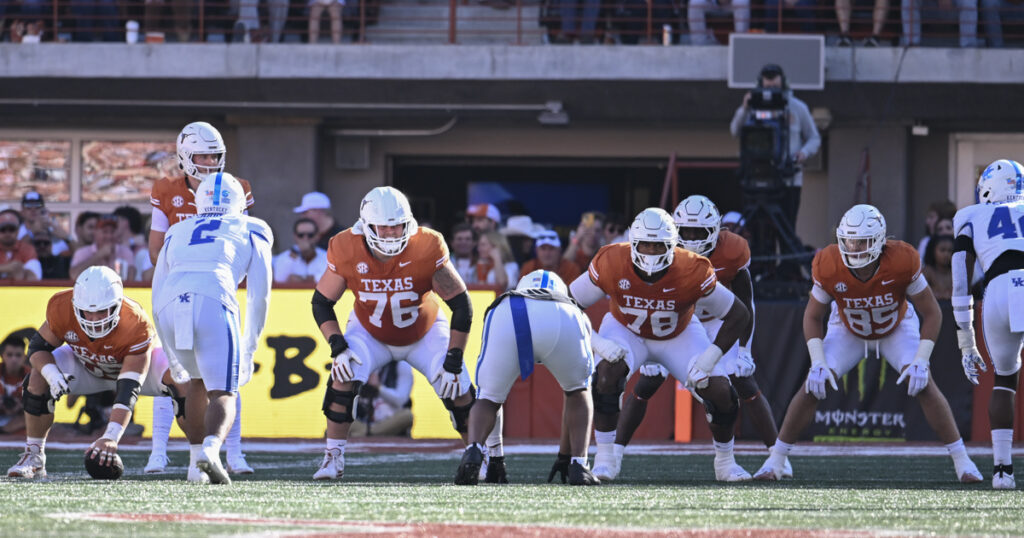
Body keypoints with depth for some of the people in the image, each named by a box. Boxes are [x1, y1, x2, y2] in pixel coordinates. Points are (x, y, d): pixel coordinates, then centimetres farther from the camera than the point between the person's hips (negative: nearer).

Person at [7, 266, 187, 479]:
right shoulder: (62, 308, -32)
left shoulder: (135, 325, -40)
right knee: (38, 380, -24)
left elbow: (128, 391, -43)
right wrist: (51, 374, -40)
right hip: (87, 366, 2)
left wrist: (111, 437, -54)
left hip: (134, 363, -2)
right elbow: (38, 347, -16)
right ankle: (33, 457, -7)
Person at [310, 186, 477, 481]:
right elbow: (321, 302, -10)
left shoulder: (427, 249, -30)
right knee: (344, 378, -24)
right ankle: (333, 457, -9)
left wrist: (453, 359, -24)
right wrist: (337, 346, -24)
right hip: (370, 332, 0)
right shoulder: (347, 252, -26)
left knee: (458, 390, -13)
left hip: (425, 332, 0)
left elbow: (461, 306, -22)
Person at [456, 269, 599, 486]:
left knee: (488, 400, 23)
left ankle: (473, 451, -7)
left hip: (505, 321, 0)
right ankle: (578, 466, 16)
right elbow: (575, 396, 49)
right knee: (578, 392, 31)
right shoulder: (577, 313, 46)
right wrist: (565, 455, 57)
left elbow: (491, 392, 49)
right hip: (562, 322, 0)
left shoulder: (500, 306, 47)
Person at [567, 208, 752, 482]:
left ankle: (725, 462, 12)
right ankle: (604, 458, -21)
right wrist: (596, 342, -31)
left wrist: (709, 360, -27)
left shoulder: (691, 272, -31)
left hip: (679, 336, 0)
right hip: (626, 331, 0)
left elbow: (737, 315, -20)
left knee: (720, 393, -15)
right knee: (608, 372, -32)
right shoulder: (611, 264, -30)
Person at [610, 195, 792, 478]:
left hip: (718, 320, -1)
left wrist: (743, 351, -19)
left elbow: (744, 307, -14)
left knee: (744, 383, -14)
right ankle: (614, 454, 1)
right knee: (646, 383, -10)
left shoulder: (732, 253, -24)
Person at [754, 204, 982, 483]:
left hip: (897, 329, -1)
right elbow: (812, 316, -13)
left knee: (923, 385, -19)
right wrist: (817, 362, -25)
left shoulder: (902, 262, -35)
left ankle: (962, 461, -8)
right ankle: (775, 461, 0)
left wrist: (921, 361, -31)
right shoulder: (829, 267, -31)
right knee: (814, 386, -13)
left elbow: (932, 313, -22)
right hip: (848, 331, 1)